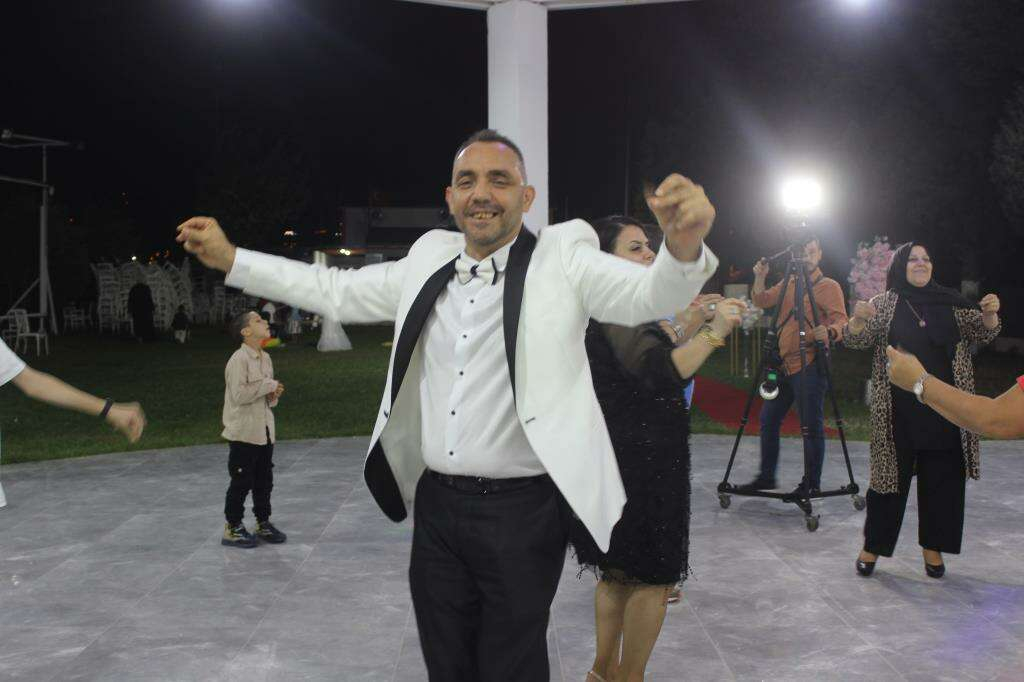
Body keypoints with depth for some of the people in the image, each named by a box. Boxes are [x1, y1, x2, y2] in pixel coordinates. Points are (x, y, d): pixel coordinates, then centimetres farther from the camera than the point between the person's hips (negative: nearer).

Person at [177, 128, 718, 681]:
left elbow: (651, 295, -20)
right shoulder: (428, 261, 7)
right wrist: (229, 259, 14)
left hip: (522, 510, -5)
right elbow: (335, 292, 17)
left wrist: (683, 247, -43)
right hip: (436, 506, 5)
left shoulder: (563, 258, -7)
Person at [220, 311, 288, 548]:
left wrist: (273, 395, -1)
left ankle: (263, 523, 27)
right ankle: (232, 529, 11)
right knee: (241, 482, 0)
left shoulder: (265, 358, 11)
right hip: (243, 432, -8)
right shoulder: (239, 359, -15)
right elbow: (238, 394, -23)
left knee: (264, 480, 14)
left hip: (264, 430, 8)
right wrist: (268, 386, -16)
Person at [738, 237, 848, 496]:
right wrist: (760, 278, -5)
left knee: (811, 426, -3)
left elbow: (841, 321, -13)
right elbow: (761, 301, 12)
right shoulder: (787, 285, 16)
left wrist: (830, 332, -34)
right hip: (783, 365, 7)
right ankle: (766, 476, 21)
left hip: (809, 367, -7)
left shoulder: (829, 286, -3)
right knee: (768, 419, 10)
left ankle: (812, 484, 5)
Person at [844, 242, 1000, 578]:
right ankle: (873, 545, 15)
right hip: (899, 410, -2)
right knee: (892, 475, 2)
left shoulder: (951, 302, 9)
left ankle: (933, 547, 21)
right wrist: (858, 318, -30)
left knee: (942, 478, 6)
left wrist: (990, 313, -17)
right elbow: (857, 340, -7)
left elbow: (982, 333, 5)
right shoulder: (885, 303, 2)